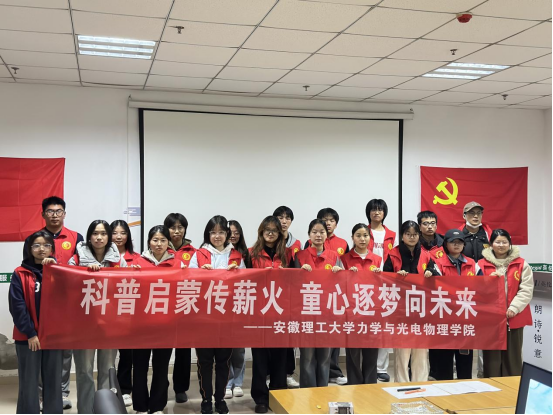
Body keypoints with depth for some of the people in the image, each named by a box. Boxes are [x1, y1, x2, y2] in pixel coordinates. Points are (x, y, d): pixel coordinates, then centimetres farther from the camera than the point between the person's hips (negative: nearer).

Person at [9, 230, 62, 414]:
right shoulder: (20, 274, 0)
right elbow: (17, 306, -5)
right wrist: (30, 333, -11)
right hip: (28, 336, -2)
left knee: (53, 382, 8)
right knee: (29, 383, 2)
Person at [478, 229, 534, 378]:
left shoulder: (521, 264, 3)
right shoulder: (482, 264, 4)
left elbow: (526, 290, -3)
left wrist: (514, 308, -12)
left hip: (514, 318, 0)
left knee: (512, 357, 8)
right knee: (492, 358, 5)